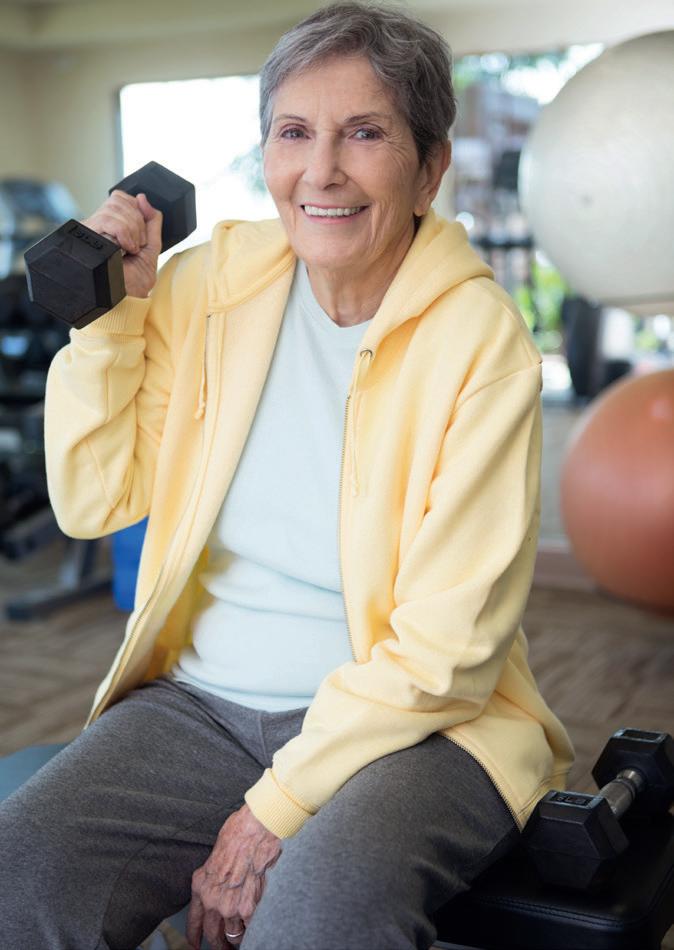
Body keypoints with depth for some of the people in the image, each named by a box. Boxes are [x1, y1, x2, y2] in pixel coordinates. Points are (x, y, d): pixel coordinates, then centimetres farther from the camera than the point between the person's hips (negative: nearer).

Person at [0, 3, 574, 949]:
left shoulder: (480, 340, -12)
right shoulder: (212, 283, 2)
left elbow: (445, 649, -13)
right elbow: (95, 503, 5)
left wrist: (279, 806, -16)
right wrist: (108, 318, -5)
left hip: (409, 721, -4)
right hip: (202, 701, 5)